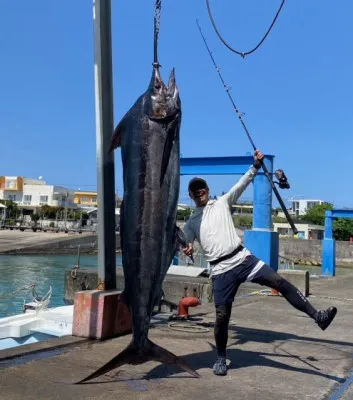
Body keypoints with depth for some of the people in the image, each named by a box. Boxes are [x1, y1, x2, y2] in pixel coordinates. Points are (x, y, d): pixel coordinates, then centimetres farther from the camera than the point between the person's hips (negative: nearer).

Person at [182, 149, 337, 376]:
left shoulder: (222, 203, 12)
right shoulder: (191, 223, 14)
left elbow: (242, 183, 5)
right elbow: (186, 245, 9)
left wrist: (256, 165, -8)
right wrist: (188, 249, -16)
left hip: (244, 258, 0)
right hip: (221, 270, 0)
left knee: (280, 282, -14)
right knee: (222, 316, 0)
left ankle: (317, 316, -11)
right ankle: (221, 358, 18)